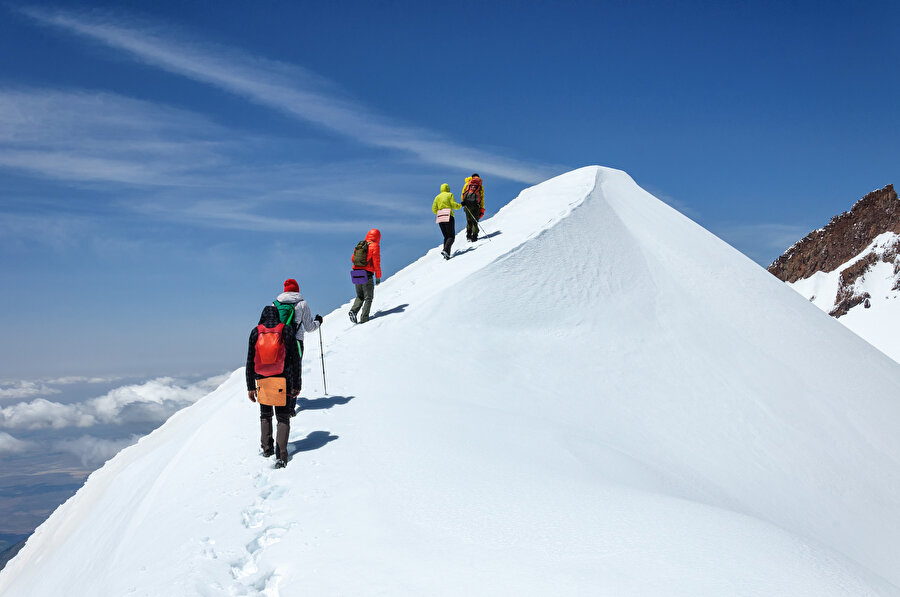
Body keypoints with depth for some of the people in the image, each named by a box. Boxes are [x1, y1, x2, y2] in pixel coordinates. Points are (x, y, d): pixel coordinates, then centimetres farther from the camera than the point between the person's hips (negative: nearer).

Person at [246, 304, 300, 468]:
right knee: (283, 418, 4)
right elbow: (295, 359, -1)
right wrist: (296, 385, 5)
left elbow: (250, 361, 2)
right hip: (283, 381, -1)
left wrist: (250, 387, 8)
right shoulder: (287, 330, -1)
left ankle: (266, 448, 20)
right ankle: (281, 455, -9)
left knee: (265, 416, 21)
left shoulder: (255, 332, 1)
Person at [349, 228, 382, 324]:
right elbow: (376, 262, -8)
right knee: (368, 298, 6)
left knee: (360, 296, 19)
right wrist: (378, 277, -2)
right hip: (367, 275, -5)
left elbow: (352, 259, 17)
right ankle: (364, 318, -3)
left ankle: (353, 310, -3)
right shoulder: (375, 246, -5)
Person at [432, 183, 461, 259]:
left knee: (446, 236, 13)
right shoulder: (450, 195, 4)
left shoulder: (437, 197, 16)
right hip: (448, 217, -5)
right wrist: (461, 205, 12)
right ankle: (445, 250, -27)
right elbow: (454, 205, -7)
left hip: (440, 218, 5)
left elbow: (434, 209, 9)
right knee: (451, 236, -3)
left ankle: (446, 254, -1)